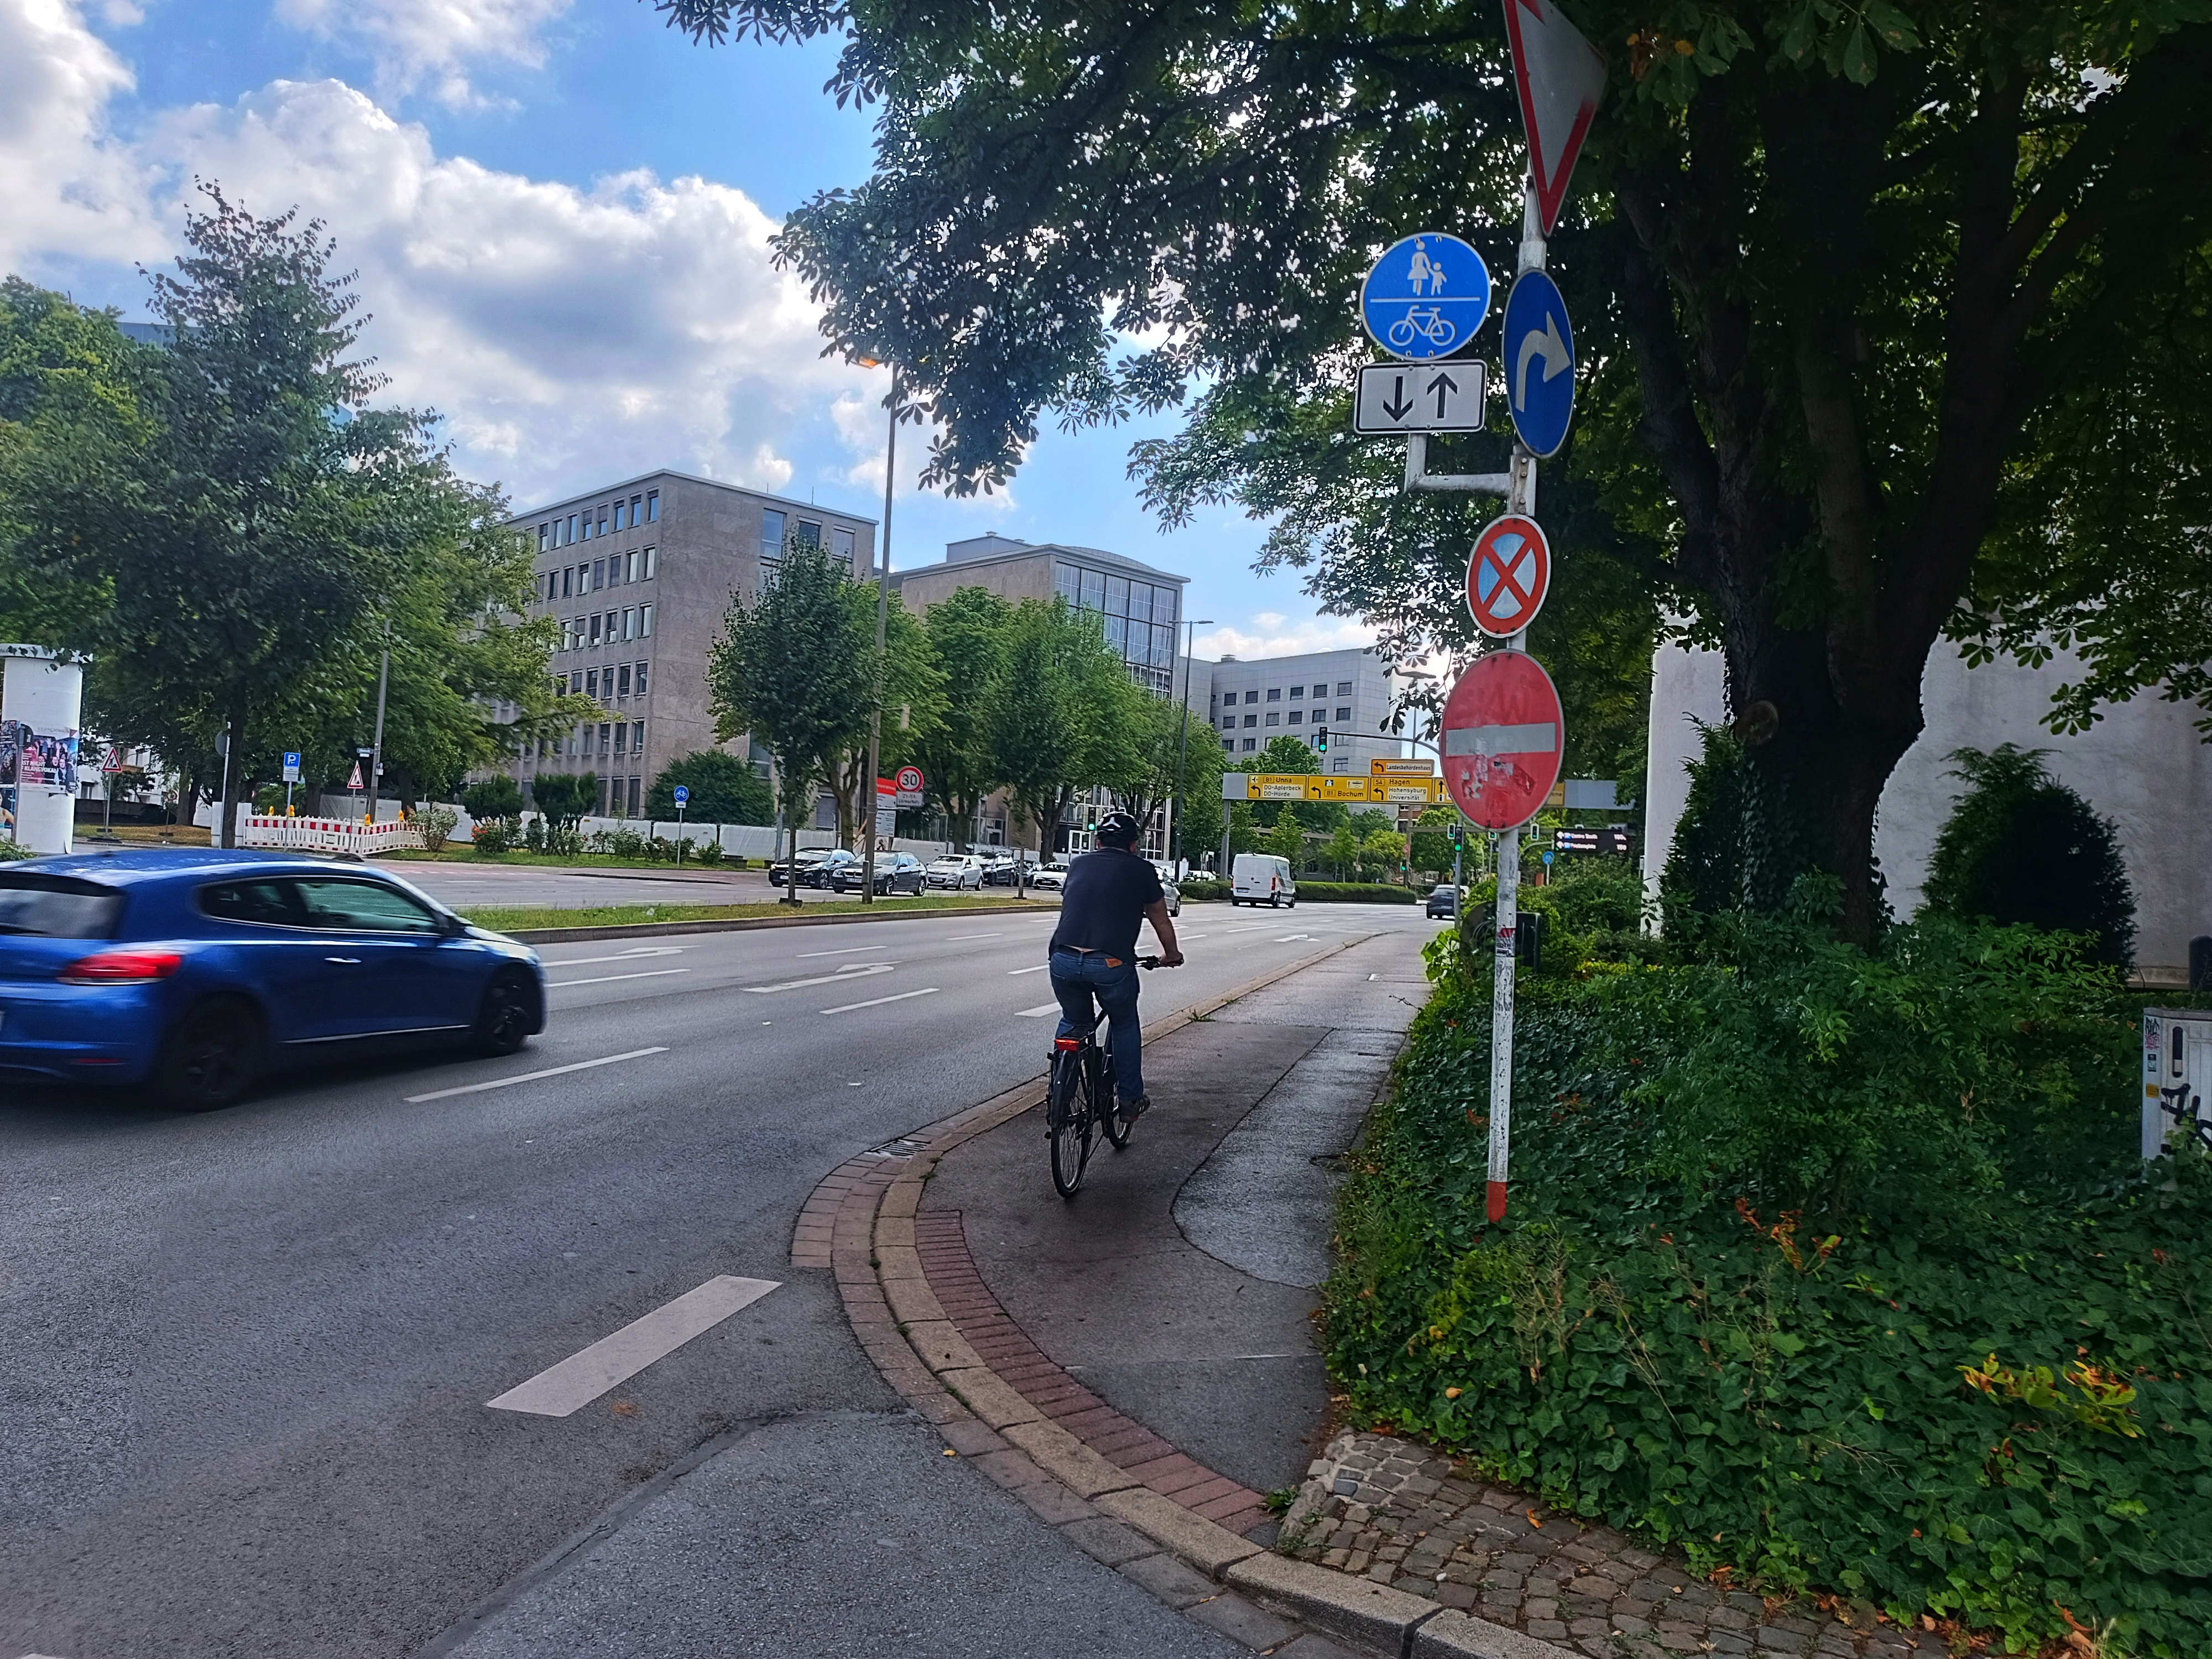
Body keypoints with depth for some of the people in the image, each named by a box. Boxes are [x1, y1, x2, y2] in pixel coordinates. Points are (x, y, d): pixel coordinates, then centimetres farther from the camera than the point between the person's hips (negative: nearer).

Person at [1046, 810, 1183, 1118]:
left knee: (1073, 1022, 26)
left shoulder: (1079, 864, 21)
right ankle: (1131, 1098, 27)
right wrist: (1172, 955, 39)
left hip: (1063, 959, 3)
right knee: (1124, 1026, 21)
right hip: (1111, 963, -3)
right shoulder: (1141, 869, 11)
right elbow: (1161, 921, 21)